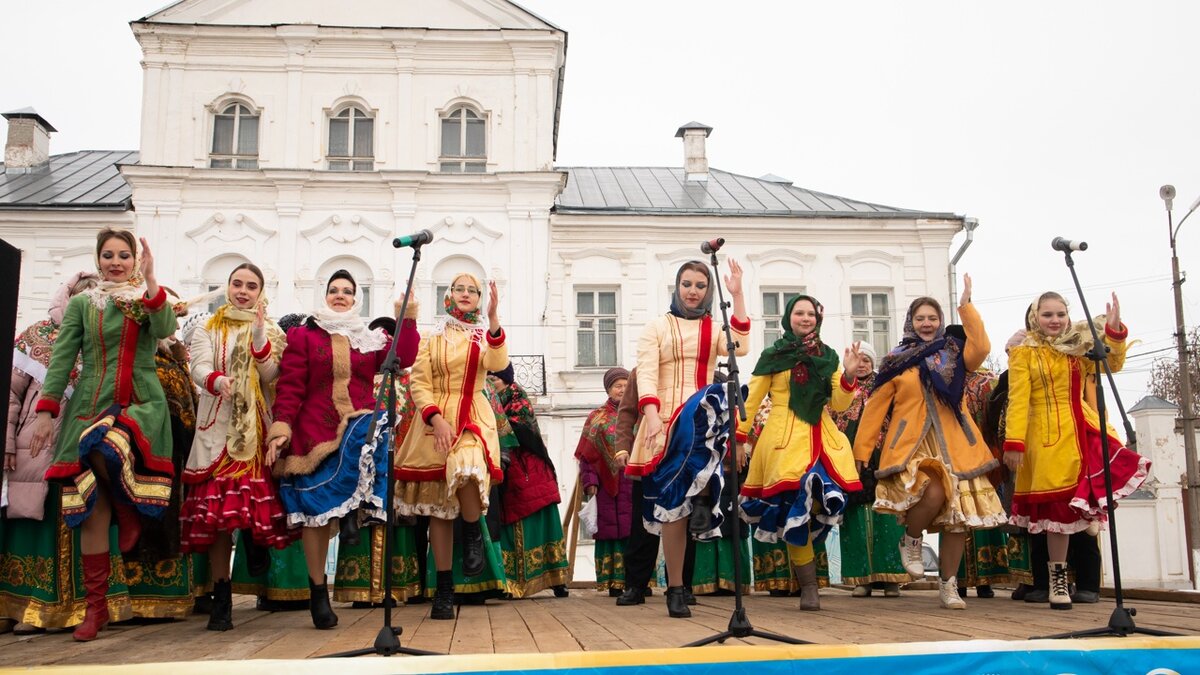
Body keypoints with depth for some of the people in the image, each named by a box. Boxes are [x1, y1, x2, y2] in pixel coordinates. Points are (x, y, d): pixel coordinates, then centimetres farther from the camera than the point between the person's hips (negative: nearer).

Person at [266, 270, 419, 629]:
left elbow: (402, 359, -3)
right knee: (315, 509, -1)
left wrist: (407, 319, -8)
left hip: (357, 425, 1)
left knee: (373, 431, -37)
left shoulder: (371, 339, 14)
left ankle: (352, 508, -19)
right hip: (314, 433, -1)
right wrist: (281, 428, -13)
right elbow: (290, 386, -2)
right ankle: (317, 591, 13)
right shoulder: (303, 336, 8)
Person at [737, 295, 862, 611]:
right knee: (793, 508, -8)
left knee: (817, 502, -16)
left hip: (820, 438, 3)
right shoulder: (772, 356, 6)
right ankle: (809, 588, 0)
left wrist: (849, 375, -6)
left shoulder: (828, 356, 15)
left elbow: (838, 404, 10)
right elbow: (752, 400, 5)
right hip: (784, 438, -3)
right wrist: (738, 438, -2)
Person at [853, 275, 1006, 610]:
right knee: (934, 494, -28)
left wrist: (966, 305, -9)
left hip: (954, 444, 2)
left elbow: (982, 348, -11)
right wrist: (861, 451, 1)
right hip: (913, 443, -2)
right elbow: (875, 408, 6)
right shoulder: (895, 361, 9)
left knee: (958, 515, -2)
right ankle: (910, 541, 4)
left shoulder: (954, 353, 12)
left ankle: (948, 585, 14)